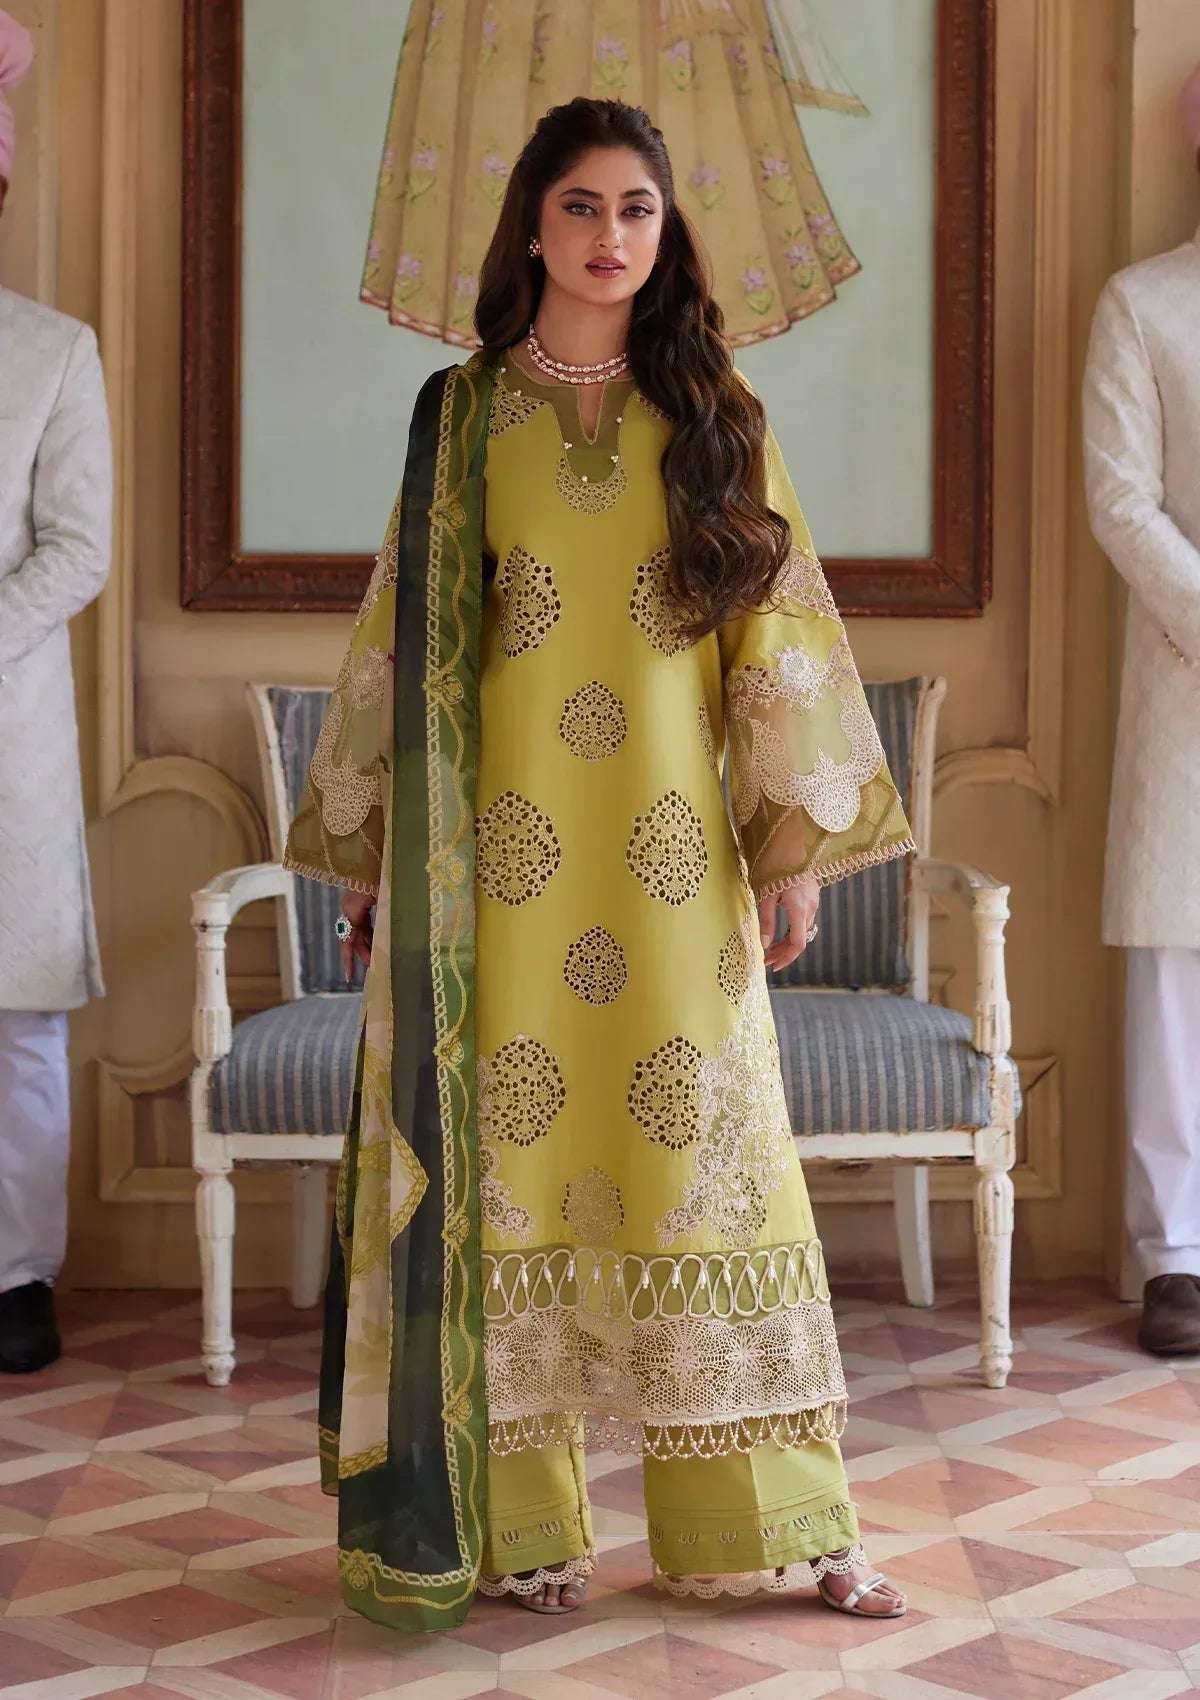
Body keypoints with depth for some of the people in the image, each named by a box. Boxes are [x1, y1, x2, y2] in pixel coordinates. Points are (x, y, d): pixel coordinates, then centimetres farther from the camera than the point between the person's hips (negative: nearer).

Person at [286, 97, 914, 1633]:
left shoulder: (714, 420, 8)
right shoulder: (460, 417, 7)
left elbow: (781, 637, 5)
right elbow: (399, 637, 8)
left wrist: (797, 844, -1)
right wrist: (367, 849, 6)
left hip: (672, 863, 0)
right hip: (500, 858, 0)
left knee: (701, 1155, 2)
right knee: (508, 1158, 1)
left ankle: (770, 1526, 11)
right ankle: (521, 1523, 11)